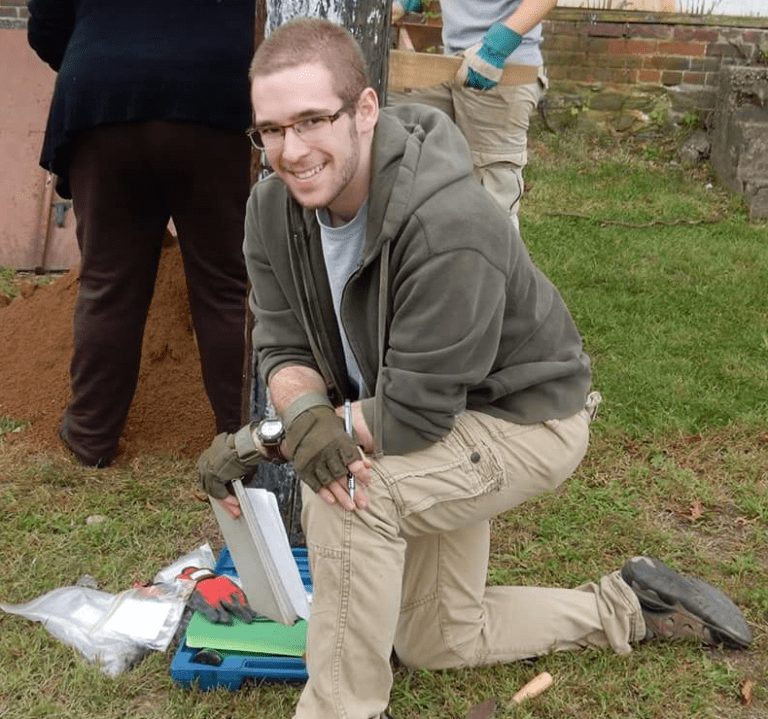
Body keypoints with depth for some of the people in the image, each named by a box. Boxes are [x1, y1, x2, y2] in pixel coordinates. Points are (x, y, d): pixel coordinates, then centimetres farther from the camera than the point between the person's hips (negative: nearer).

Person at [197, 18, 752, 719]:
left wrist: (264, 438, -29)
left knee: (349, 492, -34)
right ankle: (629, 606, 37)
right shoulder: (274, 207, -14)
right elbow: (285, 349, -10)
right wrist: (305, 413, -34)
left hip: (525, 417, -8)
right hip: (428, 424, 8)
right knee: (435, 642, 19)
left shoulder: (450, 227, -36)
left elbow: (412, 414, -33)